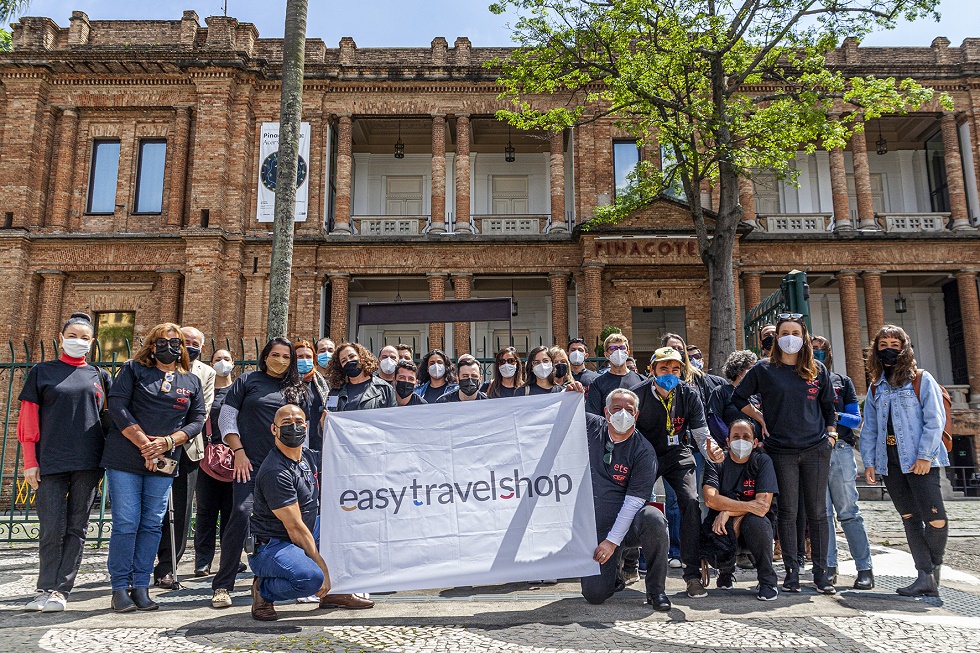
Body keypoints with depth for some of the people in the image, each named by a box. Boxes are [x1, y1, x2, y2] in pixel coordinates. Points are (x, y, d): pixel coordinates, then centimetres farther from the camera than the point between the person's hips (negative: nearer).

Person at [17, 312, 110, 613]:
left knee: (76, 528, 3)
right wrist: (30, 461, -3)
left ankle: (59, 590, 9)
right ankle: (47, 589, 7)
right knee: (51, 529, -3)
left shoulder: (100, 376, 12)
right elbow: (28, 419, 4)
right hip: (50, 462, -1)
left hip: (88, 463, 2)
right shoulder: (42, 372, 8)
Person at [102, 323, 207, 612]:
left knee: (152, 524, 5)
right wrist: (144, 443, -13)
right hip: (125, 458, -3)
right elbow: (117, 405, -6)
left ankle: (140, 586, 13)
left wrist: (168, 441, -10)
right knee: (125, 523, -1)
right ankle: (119, 588, 9)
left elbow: (198, 419, 7)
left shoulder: (192, 382, 13)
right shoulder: (133, 369, 5)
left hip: (164, 463, 3)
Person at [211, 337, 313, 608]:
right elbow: (226, 417, 5)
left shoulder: (300, 389, 14)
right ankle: (222, 586, -5)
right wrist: (238, 452, -4)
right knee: (241, 515, -15)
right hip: (251, 464, -3)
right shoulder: (248, 381, 8)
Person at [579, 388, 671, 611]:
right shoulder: (591, 427, 0)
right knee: (594, 594, -12)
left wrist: (612, 540, -20)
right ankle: (614, 569, 25)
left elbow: (634, 501, -15)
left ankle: (656, 590, -14)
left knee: (653, 519, -37)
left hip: (628, 523, -2)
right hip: (595, 527, 2)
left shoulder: (643, 452, -10)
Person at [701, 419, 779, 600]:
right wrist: (748, 506, -25)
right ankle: (726, 571, 8)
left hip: (751, 524, 0)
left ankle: (768, 580, -9)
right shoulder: (716, 462, -4)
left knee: (755, 522, -34)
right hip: (722, 522, 0)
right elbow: (711, 499, -18)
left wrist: (728, 512, -21)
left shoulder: (763, 461, -3)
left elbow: (764, 503, -13)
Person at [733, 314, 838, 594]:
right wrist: (761, 419, 2)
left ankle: (821, 571, 14)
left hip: (816, 449, 2)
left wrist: (831, 434, 8)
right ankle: (792, 571, 10)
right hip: (781, 449, -2)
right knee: (788, 512, 1)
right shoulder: (764, 369, 3)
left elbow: (828, 406, 19)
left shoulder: (818, 370, 10)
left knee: (817, 512, 5)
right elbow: (738, 397, 10)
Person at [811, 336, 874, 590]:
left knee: (848, 510, -2)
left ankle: (865, 568, 2)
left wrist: (835, 416, -9)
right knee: (821, 511, 1)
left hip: (839, 450, -1)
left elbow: (857, 419, 9)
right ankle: (829, 567, 6)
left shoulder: (843, 381, 15)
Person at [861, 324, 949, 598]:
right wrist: (869, 461, 7)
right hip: (890, 462, 5)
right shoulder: (876, 388, 15)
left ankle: (934, 568, 13)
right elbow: (869, 429, 14)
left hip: (920, 461, -5)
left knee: (934, 517, -11)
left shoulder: (921, 379, 1)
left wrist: (925, 456, -13)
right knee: (910, 519, 4)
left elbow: (935, 420, -6)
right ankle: (926, 578, 7)